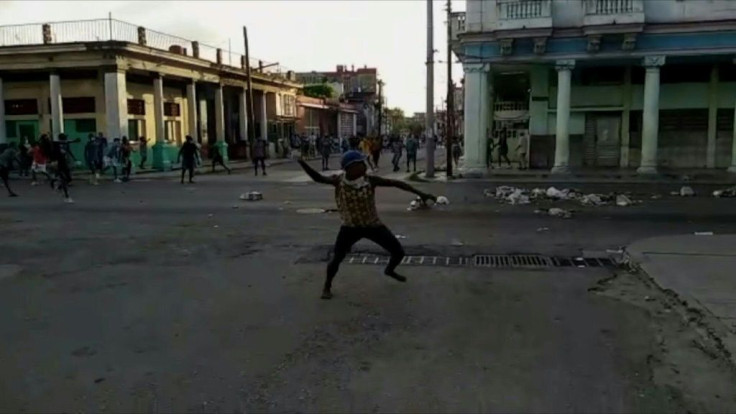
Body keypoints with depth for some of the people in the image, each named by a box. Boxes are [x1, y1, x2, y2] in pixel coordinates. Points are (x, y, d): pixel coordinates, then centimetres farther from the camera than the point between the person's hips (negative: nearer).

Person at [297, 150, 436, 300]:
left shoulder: (370, 180, -18)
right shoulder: (338, 180, -16)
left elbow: (396, 183, -17)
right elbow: (318, 178, -16)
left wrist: (420, 193, -20)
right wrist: (302, 163, -34)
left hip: (373, 225, 1)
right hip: (350, 227, -1)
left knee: (399, 252, 3)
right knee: (336, 258, -9)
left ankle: (389, 270, 38)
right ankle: (327, 286, 21)